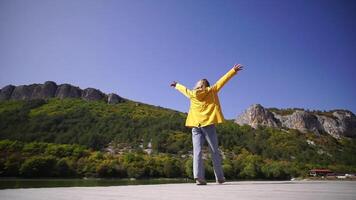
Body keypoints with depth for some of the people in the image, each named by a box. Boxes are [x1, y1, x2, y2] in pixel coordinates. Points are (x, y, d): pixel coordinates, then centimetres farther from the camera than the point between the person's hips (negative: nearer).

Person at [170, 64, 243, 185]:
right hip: (208, 124, -2)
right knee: (214, 151, 5)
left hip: (195, 126, 2)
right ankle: (220, 178, 9)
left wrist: (176, 85, 53)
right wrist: (233, 70, 18)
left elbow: (183, 88, 33)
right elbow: (222, 80, 12)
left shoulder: (191, 94, 14)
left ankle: (198, 177, -14)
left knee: (197, 151, -3)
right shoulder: (211, 91, 8)